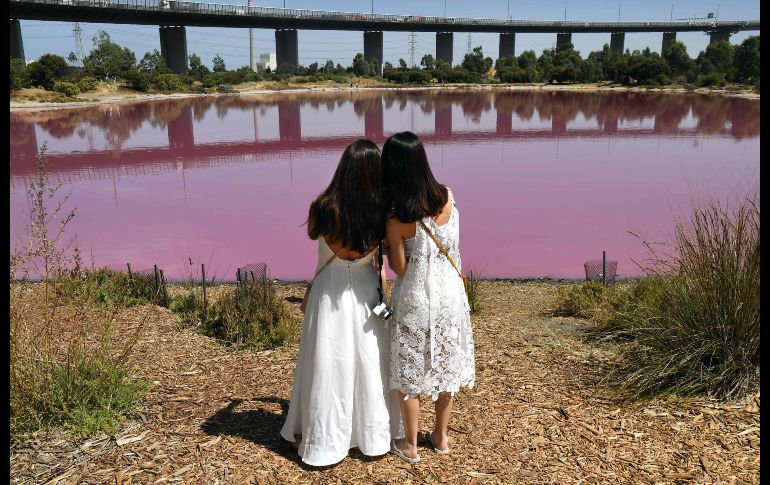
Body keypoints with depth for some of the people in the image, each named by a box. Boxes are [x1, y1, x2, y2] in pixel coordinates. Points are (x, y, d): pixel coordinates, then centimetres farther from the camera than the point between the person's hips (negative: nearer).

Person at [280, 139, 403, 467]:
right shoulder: (380, 214, -16)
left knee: (327, 366, 11)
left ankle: (321, 439, 27)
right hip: (367, 292, 2)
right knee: (371, 364, 17)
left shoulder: (324, 209, -21)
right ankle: (374, 434, 33)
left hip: (330, 294, -1)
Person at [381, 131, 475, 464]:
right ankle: (441, 437, 36)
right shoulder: (447, 197, -10)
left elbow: (399, 268, -13)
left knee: (409, 372, 14)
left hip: (415, 299, -4)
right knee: (446, 365, 19)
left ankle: (410, 445, 28)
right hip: (449, 292, 4)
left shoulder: (395, 217, -21)